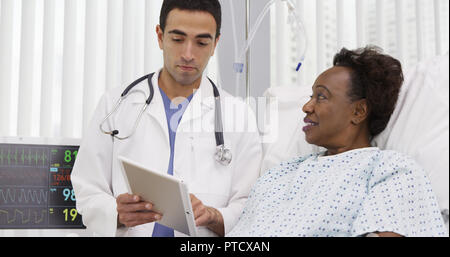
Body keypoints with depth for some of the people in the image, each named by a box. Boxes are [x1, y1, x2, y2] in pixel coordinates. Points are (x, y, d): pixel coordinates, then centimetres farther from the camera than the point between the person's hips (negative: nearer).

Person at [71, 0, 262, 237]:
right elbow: (89, 194, 5)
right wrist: (118, 214, -14)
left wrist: (212, 217, -16)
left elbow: (249, 211, 2)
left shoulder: (239, 116, 5)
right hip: (130, 233, 1)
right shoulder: (115, 104, 7)